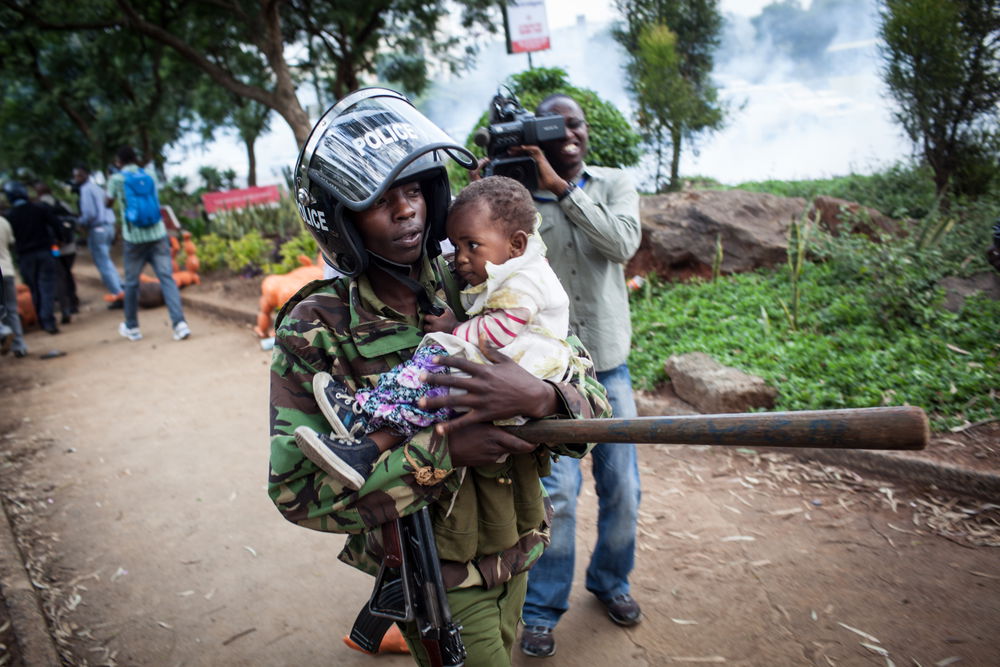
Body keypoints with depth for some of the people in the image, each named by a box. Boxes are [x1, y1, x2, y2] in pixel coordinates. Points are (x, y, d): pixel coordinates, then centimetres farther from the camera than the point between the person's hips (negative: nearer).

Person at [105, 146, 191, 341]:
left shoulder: (117, 179, 1)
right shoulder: (148, 177, 10)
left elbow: (108, 203, 18)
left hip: (134, 238, -2)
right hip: (158, 235, 2)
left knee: (131, 282, 12)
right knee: (167, 278, -4)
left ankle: (132, 327, 23)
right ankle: (180, 323, -17)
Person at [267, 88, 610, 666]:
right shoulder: (316, 329, -17)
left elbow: (594, 402, -10)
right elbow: (298, 491, -21)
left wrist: (539, 397, -33)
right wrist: (441, 450, -30)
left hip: (514, 550, 5)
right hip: (435, 575, -4)